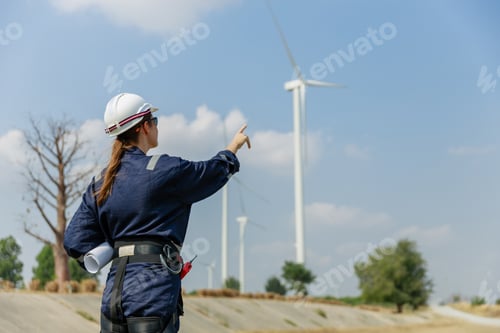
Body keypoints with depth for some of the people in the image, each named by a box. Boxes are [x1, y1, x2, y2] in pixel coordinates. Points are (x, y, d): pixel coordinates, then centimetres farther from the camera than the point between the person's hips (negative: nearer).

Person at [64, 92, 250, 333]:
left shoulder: (100, 184, 10)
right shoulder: (164, 170, -8)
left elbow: (75, 242, 8)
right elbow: (211, 172, 10)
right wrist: (234, 146, 29)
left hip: (113, 291, 7)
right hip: (153, 289, -6)